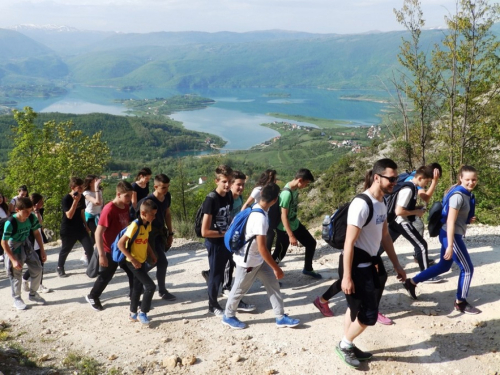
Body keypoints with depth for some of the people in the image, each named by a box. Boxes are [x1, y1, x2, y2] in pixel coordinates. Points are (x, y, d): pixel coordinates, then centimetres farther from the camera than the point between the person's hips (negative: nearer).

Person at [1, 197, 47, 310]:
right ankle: (17, 299, 24)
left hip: (26, 245, 5)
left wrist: (42, 250, 2)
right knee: (16, 274, 3)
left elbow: (36, 233, 1)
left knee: (37, 269, 5)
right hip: (13, 248, -5)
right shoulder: (10, 223, -29)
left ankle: (33, 294, 25)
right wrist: (14, 260, -22)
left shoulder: (32, 218, -15)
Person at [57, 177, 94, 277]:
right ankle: (60, 268, 31)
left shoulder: (81, 197, 0)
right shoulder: (66, 199, -18)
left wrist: (85, 225, 16)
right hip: (68, 229, -5)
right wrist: (75, 201, -32)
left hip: (80, 227, 5)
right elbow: (69, 215, -26)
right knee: (65, 250, 10)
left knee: (89, 247, -5)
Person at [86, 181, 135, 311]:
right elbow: (98, 233, -25)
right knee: (106, 276, 9)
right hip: (110, 250, -7)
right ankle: (92, 297, 33)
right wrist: (102, 255, -26)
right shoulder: (109, 209, -26)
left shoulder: (126, 206, -3)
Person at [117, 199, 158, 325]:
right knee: (151, 286, -10)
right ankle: (142, 313, 6)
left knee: (138, 287, 16)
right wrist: (132, 259, -24)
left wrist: (152, 254, 7)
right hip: (134, 262, -8)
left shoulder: (148, 225, 1)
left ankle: (133, 314, 30)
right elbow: (120, 244, -25)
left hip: (142, 261, 8)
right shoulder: (135, 226, -24)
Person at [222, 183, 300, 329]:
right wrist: (276, 268, -25)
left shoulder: (256, 208, -5)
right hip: (248, 260, -9)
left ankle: (281, 317, 19)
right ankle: (228, 316, 33)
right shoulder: (260, 218, -33)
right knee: (240, 289, 12)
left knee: (273, 284, 10)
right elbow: (262, 248, -33)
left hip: (258, 259, 9)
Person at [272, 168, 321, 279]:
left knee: (311, 243, 16)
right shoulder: (287, 193, -30)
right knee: (279, 254, 3)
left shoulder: (295, 188, -3)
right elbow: (283, 216, -28)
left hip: (296, 224, 9)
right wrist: (291, 236, -26)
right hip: (285, 229, -9)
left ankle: (308, 269, 34)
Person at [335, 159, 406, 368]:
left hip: (368, 263, 9)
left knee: (356, 308, 18)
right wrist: (347, 276, -23)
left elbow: (385, 237, 17)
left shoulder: (382, 204, 6)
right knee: (369, 314, -3)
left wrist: (396, 265, 19)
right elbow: (349, 242, -23)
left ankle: (348, 346, 33)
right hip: (356, 265, -9)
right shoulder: (361, 204, -23)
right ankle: (344, 345, 19)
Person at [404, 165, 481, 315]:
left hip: (452, 235, 10)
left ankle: (412, 282, 29)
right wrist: (450, 246, -25)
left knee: (444, 265, 20)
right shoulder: (458, 195, -21)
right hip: (451, 235, -10)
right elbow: (450, 221, -24)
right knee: (467, 268, 1)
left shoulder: (467, 194, 7)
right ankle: (461, 303, 17)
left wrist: (469, 219, 2)